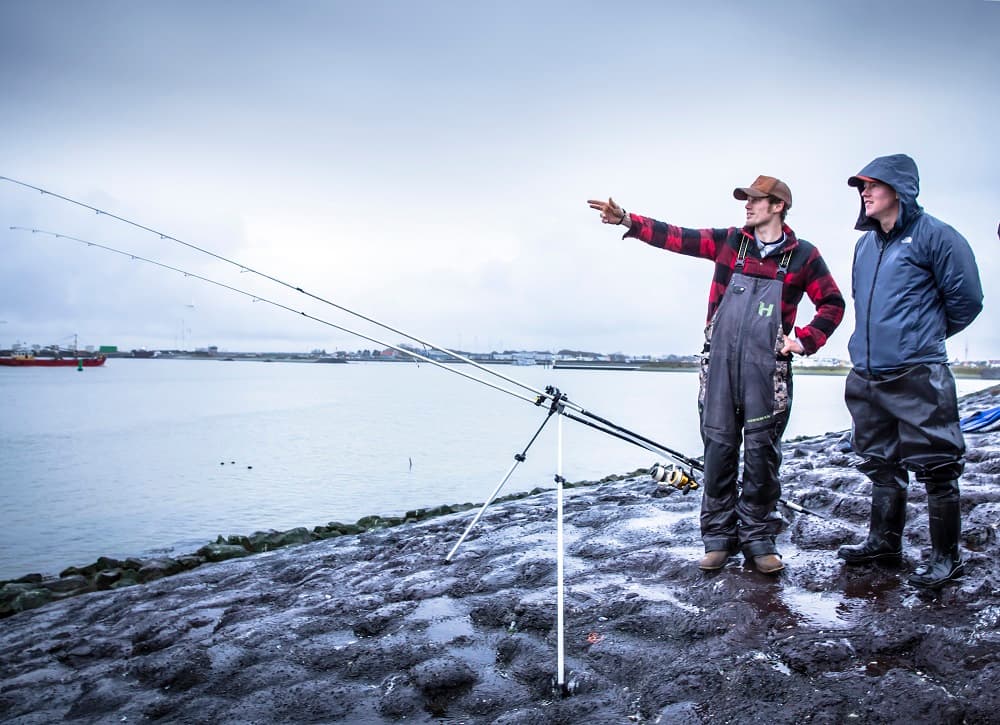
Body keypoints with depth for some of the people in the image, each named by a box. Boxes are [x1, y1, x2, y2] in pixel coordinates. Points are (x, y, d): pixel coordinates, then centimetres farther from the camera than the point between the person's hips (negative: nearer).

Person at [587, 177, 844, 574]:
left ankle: (758, 538, 15)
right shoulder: (729, 241, 11)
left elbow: (833, 304, 12)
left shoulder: (803, 255, 7)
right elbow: (675, 237, 4)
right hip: (719, 363, 2)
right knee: (718, 448, 3)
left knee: (761, 452, 1)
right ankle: (718, 537, 14)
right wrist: (627, 220, -7)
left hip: (766, 367, -1)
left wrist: (804, 341, 0)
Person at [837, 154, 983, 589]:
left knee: (935, 469, 1)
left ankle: (946, 557, 15)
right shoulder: (864, 244, 15)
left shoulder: (933, 235, -6)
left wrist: (927, 336, 9)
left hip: (917, 376, -7)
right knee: (882, 466, 17)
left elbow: (966, 299, -3)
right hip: (866, 375, 7)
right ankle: (884, 542, 30)